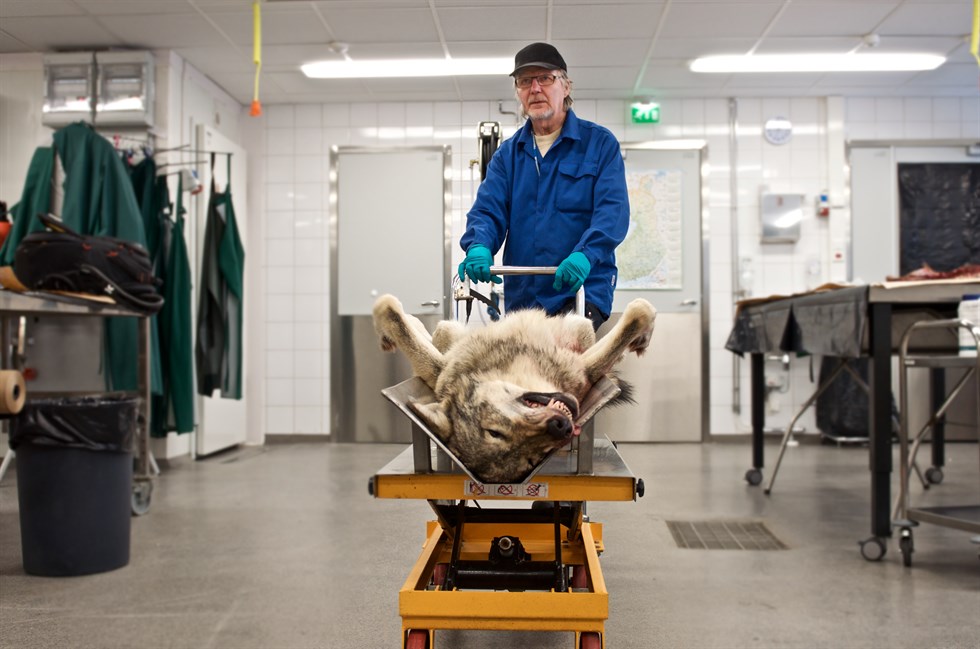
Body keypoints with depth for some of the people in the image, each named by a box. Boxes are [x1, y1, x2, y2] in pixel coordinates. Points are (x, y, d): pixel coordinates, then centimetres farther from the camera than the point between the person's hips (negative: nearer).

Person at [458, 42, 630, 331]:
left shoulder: (600, 143, 4)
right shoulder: (507, 154, 16)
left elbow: (613, 208, -9)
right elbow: (487, 209, 4)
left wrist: (585, 254, -28)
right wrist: (479, 246, -20)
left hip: (582, 289, -4)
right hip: (521, 297, 4)